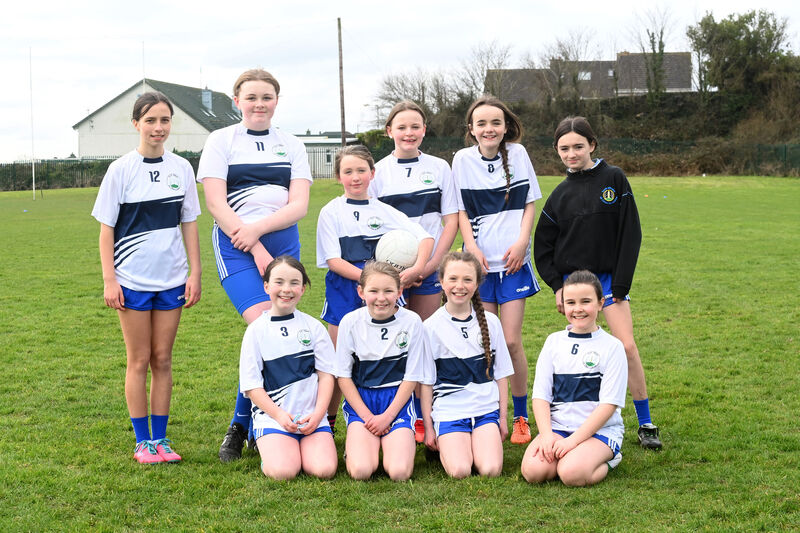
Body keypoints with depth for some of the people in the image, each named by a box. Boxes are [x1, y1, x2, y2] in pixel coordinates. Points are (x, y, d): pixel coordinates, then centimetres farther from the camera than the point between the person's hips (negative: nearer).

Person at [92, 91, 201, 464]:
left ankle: (160, 438, 16)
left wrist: (195, 273, 4)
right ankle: (143, 441, 13)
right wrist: (109, 280, -7)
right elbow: (107, 228, -2)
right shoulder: (121, 170, -4)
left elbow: (189, 224, 9)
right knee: (139, 361, 4)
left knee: (163, 360, 8)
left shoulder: (181, 168, 4)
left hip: (171, 279, 3)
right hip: (132, 279, -3)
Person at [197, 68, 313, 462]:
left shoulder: (291, 146, 14)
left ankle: (245, 425, 15)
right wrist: (257, 251, -12)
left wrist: (257, 229, -13)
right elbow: (216, 203, -5)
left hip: (283, 244, 4)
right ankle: (240, 426, -6)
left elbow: (299, 205, 3)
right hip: (236, 247, -4)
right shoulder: (221, 141, 5)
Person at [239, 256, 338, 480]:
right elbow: (251, 385, 0)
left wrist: (318, 414, -8)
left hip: (312, 416, 2)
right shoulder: (256, 330, 2)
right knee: (283, 471, -26)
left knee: (325, 469, -21)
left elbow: (326, 374, 7)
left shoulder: (313, 327, 8)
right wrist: (278, 414, -13)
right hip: (271, 415, -2)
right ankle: (269, 447, 7)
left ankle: (301, 449, 10)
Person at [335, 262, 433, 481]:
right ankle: (354, 444, 12)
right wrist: (367, 416, -8)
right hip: (360, 400, 0)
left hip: (397, 399, 0)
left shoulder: (411, 322, -6)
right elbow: (344, 375, 1)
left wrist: (387, 416, -8)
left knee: (399, 472, -20)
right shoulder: (350, 322, -5)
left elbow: (412, 377, -1)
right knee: (361, 470, -22)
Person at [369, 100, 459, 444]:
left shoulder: (439, 168, 6)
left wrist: (432, 262, -7)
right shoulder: (378, 172, 3)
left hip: (429, 269, 1)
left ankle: (422, 418, 9)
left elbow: (451, 220, 5)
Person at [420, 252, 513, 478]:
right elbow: (425, 381, 2)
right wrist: (428, 427, 1)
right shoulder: (431, 327, -2)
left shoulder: (490, 323, 5)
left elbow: (501, 374, 11)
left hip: (486, 409, 2)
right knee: (460, 471, -22)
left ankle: (479, 443, 10)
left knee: (491, 470, -20)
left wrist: (502, 418, 9)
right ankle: (446, 447, 9)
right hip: (448, 410, -2)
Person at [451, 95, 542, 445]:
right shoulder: (463, 160, 1)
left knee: (511, 341, -2)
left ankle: (520, 417, 12)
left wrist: (522, 242, -7)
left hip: (513, 261, 0)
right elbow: (461, 211, 5)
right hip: (479, 261, 0)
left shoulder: (517, 154, 3)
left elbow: (529, 204, 7)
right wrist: (472, 247, -9)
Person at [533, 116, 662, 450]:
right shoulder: (561, 194, 4)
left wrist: (621, 284, -8)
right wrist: (557, 286, -2)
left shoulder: (614, 179, -4)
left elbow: (630, 234, -4)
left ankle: (645, 423, 1)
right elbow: (542, 246, 9)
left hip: (609, 276, -2)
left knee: (627, 346, -9)